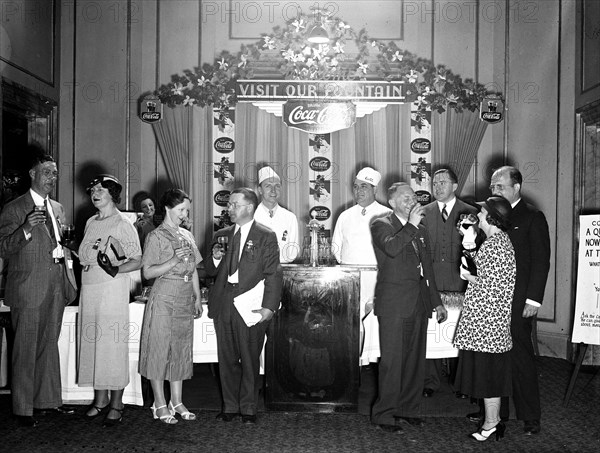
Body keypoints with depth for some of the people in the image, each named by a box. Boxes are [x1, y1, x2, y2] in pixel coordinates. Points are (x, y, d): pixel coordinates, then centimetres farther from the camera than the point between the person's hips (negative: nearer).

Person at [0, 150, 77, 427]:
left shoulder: (57, 208, 16)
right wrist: (25, 229, -26)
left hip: (56, 289, 6)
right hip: (28, 289, -6)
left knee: (49, 346, 14)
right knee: (25, 351, 0)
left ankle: (48, 399, 25)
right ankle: (22, 409, 9)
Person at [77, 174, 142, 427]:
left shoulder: (123, 225, -6)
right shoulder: (90, 223, 14)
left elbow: (137, 261, -9)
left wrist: (115, 269, -23)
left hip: (113, 289, -6)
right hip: (89, 289, 7)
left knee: (113, 345, -3)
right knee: (92, 342, 8)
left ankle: (116, 404, 7)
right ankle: (100, 399, 21)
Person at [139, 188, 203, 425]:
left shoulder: (187, 235, 13)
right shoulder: (156, 236, -6)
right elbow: (148, 272, -10)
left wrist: (198, 298, 12)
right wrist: (174, 260, -20)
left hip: (185, 299, 6)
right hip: (164, 297, -6)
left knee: (182, 348, 9)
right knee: (160, 348, -1)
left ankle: (177, 402, 18)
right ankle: (160, 405, 8)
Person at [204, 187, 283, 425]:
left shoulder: (266, 236, -1)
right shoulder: (222, 235, 14)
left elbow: (274, 274, -5)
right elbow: (210, 271, 19)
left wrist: (269, 307, -14)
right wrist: (215, 258, -4)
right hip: (223, 304, 4)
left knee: (249, 359, 3)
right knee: (227, 358, 9)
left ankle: (248, 408, 17)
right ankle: (230, 406, 22)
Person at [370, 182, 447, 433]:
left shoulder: (420, 230, 19)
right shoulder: (381, 225, -2)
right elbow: (391, 248, -24)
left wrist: (436, 301, 21)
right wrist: (411, 225, -18)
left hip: (419, 304, 7)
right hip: (393, 304, -7)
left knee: (415, 359, 10)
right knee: (392, 360, -4)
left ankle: (408, 408, 21)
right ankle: (383, 413, 6)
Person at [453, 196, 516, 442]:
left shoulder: (496, 244, -19)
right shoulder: (496, 240, 12)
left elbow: (491, 286, -20)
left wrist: (468, 276, -7)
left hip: (487, 317, -10)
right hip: (485, 316, 10)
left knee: (487, 368, 0)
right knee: (488, 368, 16)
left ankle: (491, 422, 10)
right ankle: (493, 416, 25)